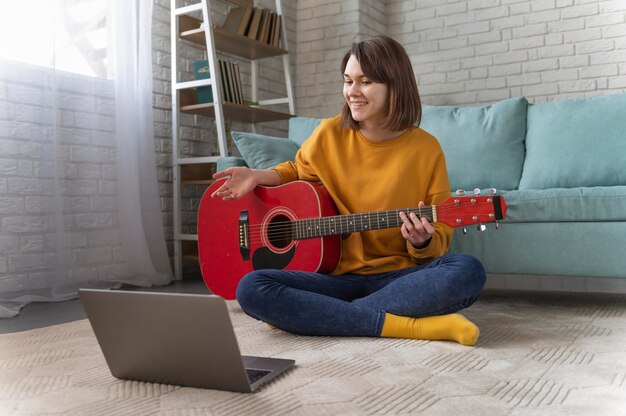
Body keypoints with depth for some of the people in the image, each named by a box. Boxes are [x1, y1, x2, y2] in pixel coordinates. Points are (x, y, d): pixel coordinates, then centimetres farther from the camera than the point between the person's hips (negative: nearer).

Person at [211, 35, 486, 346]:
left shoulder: (426, 149, -2)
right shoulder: (330, 134, 1)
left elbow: (441, 237, 3)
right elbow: (298, 171, 22)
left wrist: (422, 242, -20)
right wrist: (258, 176, 3)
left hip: (398, 276, 0)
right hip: (338, 275, 1)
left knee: (468, 271, -32)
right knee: (251, 288, -26)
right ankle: (405, 325, -27)